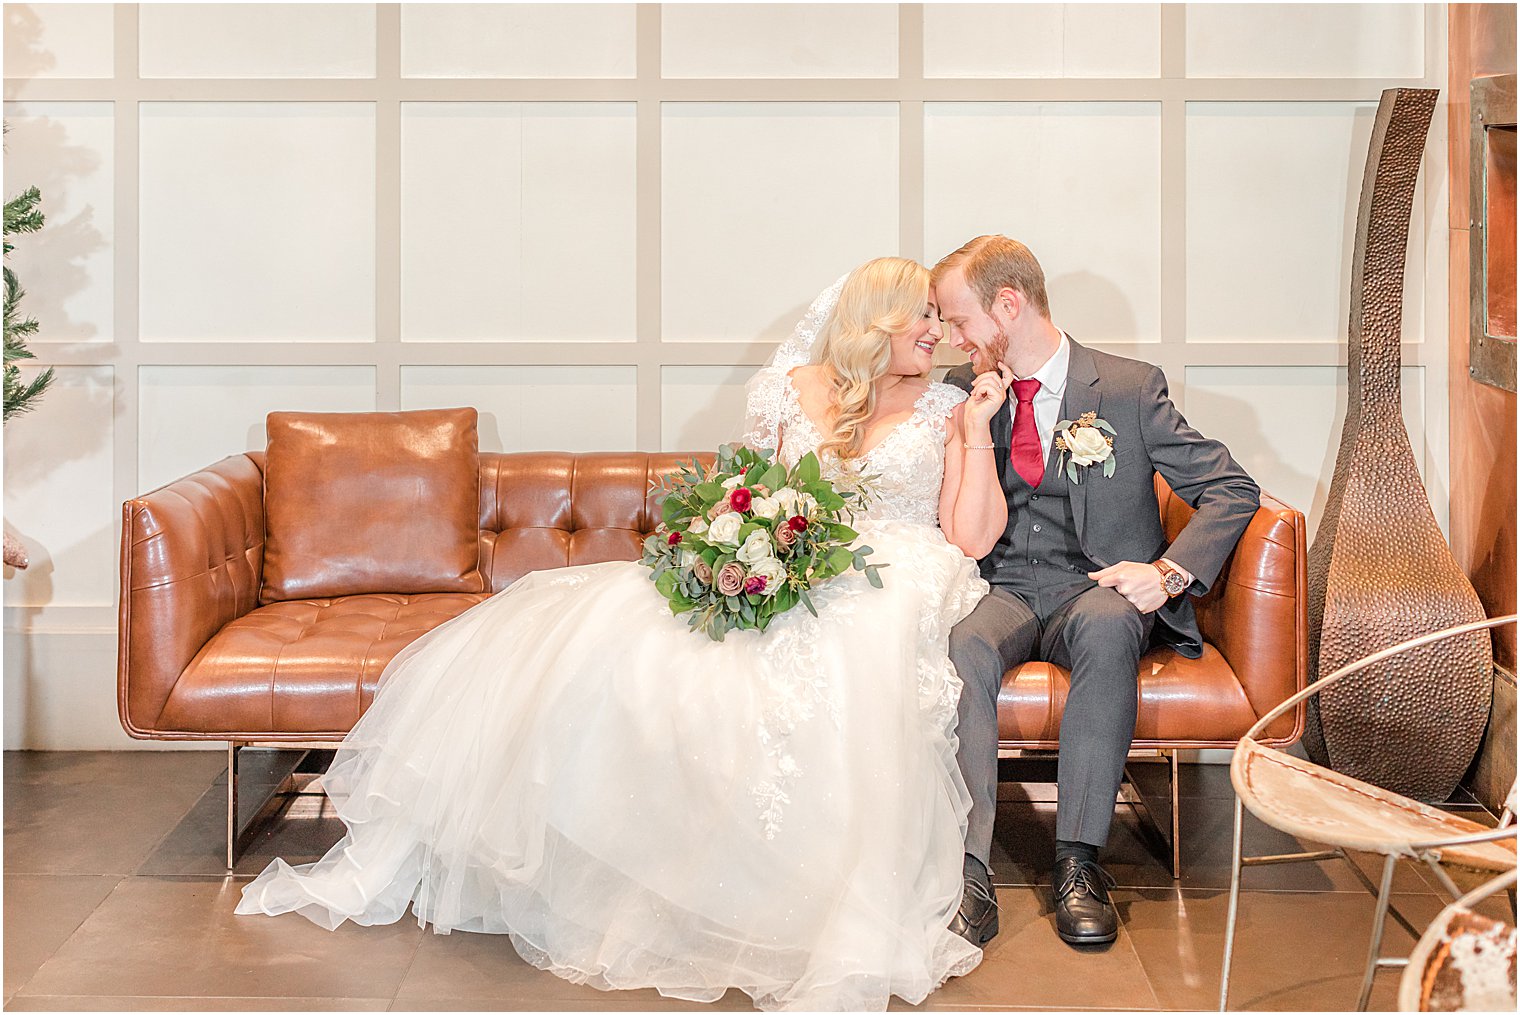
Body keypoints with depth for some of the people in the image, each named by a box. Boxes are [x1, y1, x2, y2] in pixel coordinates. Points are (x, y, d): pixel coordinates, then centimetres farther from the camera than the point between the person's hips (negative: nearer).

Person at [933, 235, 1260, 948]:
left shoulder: (1129, 388, 1)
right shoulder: (963, 391, 11)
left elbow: (1232, 490, 0)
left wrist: (1168, 571, -16)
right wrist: (976, 428, -4)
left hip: (1094, 591, -2)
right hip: (999, 591, 2)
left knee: (1107, 628, -38)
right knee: (961, 648, -34)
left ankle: (1078, 861, -33)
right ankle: (968, 870, -36)